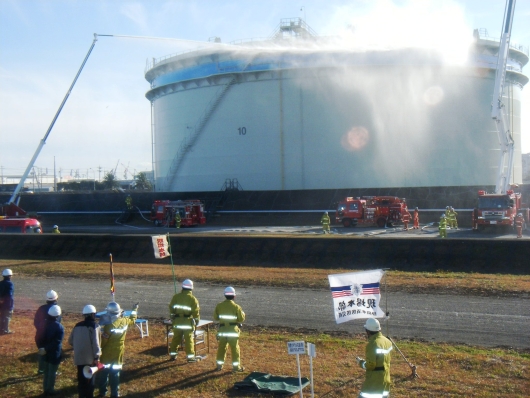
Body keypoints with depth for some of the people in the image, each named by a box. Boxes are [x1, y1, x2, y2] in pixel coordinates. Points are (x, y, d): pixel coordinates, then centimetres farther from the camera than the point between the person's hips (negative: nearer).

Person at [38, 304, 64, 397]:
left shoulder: (45, 323, -3)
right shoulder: (59, 327, -21)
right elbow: (57, 342, -23)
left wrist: (41, 347, 4)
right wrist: (46, 349, -17)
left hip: (46, 352, 6)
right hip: (54, 353, -6)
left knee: (46, 371, 18)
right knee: (52, 372, 7)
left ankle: (46, 389, 28)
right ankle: (50, 390, 16)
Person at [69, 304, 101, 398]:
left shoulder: (77, 326, 7)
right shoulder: (95, 326, -11)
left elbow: (70, 341, 10)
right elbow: (95, 343, -19)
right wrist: (96, 357, -17)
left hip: (79, 357, 4)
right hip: (90, 358, -4)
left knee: (81, 379, 13)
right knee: (91, 379, 11)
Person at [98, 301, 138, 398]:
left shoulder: (109, 326, -24)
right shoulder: (125, 321, -8)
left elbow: (103, 341, -18)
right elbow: (132, 320, 16)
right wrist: (134, 310, 33)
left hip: (106, 354, -4)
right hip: (118, 353, 4)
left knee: (103, 372, 14)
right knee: (115, 373, 13)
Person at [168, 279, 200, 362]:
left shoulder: (176, 297, 0)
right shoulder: (193, 299, -9)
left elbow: (171, 308, 6)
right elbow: (196, 311, -7)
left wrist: (172, 318, 17)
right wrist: (197, 321, 7)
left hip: (177, 322, 3)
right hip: (188, 322, -3)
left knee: (176, 338, 14)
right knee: (189, 339, 4)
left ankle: (172, 355, 20)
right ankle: (190, 356, 6)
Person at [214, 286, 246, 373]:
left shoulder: (219, 306, -3)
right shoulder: (236, 307, -12)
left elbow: (215, 317, 6)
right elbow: (241, 319, -7)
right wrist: (242, 313, 12)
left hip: (222, 330, 3)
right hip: (233, 331, -3)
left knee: (221, 348, 15)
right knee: (235, 348, 6)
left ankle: (219, 365, 21)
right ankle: (236, 366, 10)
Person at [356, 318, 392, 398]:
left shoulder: (372, 344, -20)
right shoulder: (387, 341, 6)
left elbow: (370, 365, -21)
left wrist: (360, 362, -3)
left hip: (374, 381, -9)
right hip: (385, 379, 9)